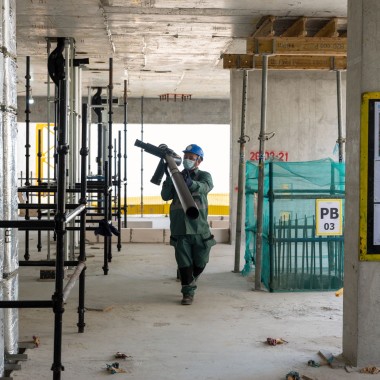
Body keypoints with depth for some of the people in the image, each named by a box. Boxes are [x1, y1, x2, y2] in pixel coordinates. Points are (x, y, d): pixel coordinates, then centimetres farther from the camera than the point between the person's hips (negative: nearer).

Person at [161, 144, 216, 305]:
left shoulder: (204, 176, 4)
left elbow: (205, 187, -19)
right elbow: (166, 196, 0)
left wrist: (190, 183, -40)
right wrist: (168, 177, -15)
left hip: (199, 228, 0)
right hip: (180, 229, 1)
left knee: (200, 263, 11)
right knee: (184, 263, 0)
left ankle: (191, 281, 37)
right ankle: (188, 292, 10)